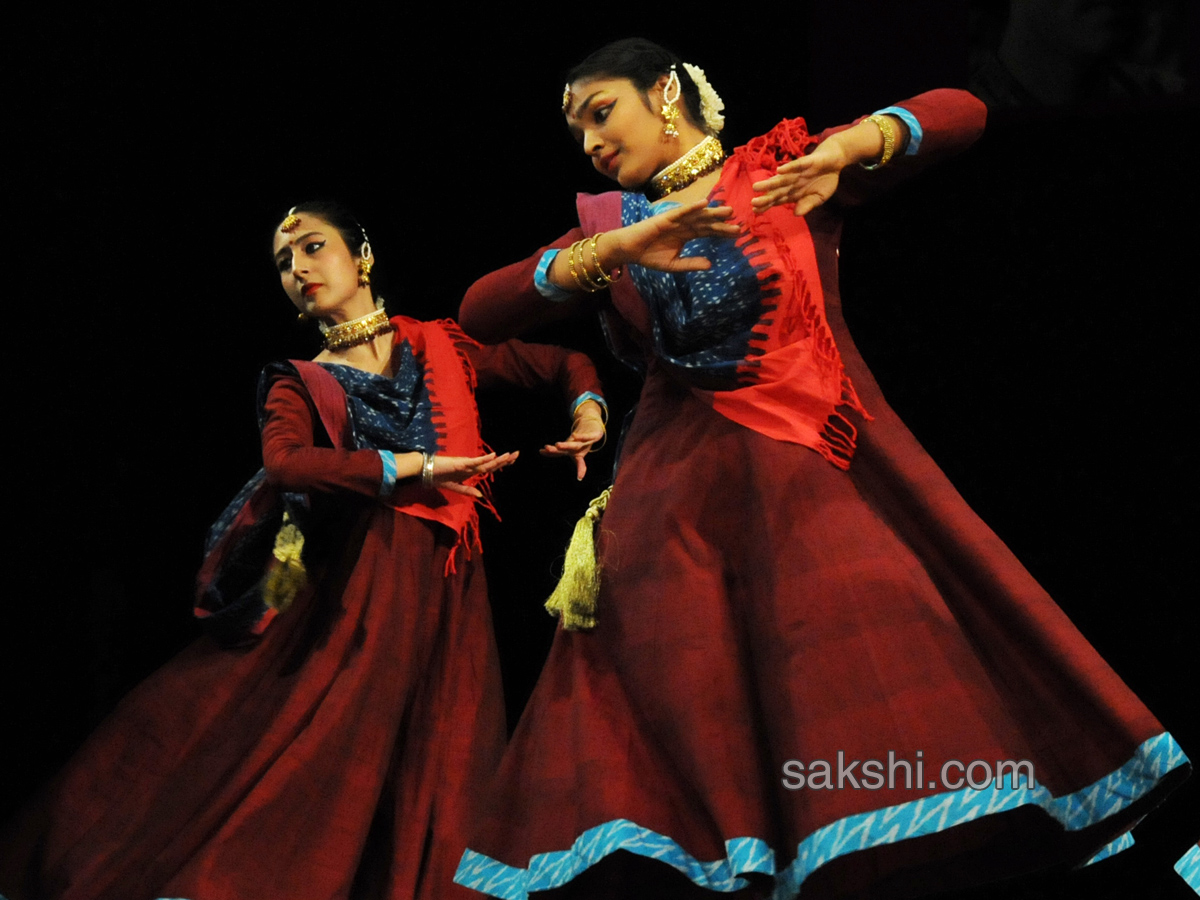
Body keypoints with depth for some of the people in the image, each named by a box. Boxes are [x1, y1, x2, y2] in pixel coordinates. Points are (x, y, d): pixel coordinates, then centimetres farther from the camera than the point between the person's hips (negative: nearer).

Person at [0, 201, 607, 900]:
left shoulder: (440, 345, 15)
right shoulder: (300, 384, 12)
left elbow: (567, 363, 18)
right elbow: (286, 461, -10)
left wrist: (588, 413, -4)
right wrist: (417, 465, -17)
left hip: (440, 582, 0)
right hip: (352, 586, 0)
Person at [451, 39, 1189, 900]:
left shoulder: (778, 169, 7)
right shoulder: (609, 224, 15)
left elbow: (960, 112, -2)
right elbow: (478, 312, 0)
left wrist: (847, 147, -20)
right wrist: (611, 252, -13)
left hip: (822, 466, -2)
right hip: (681, 496, 2)